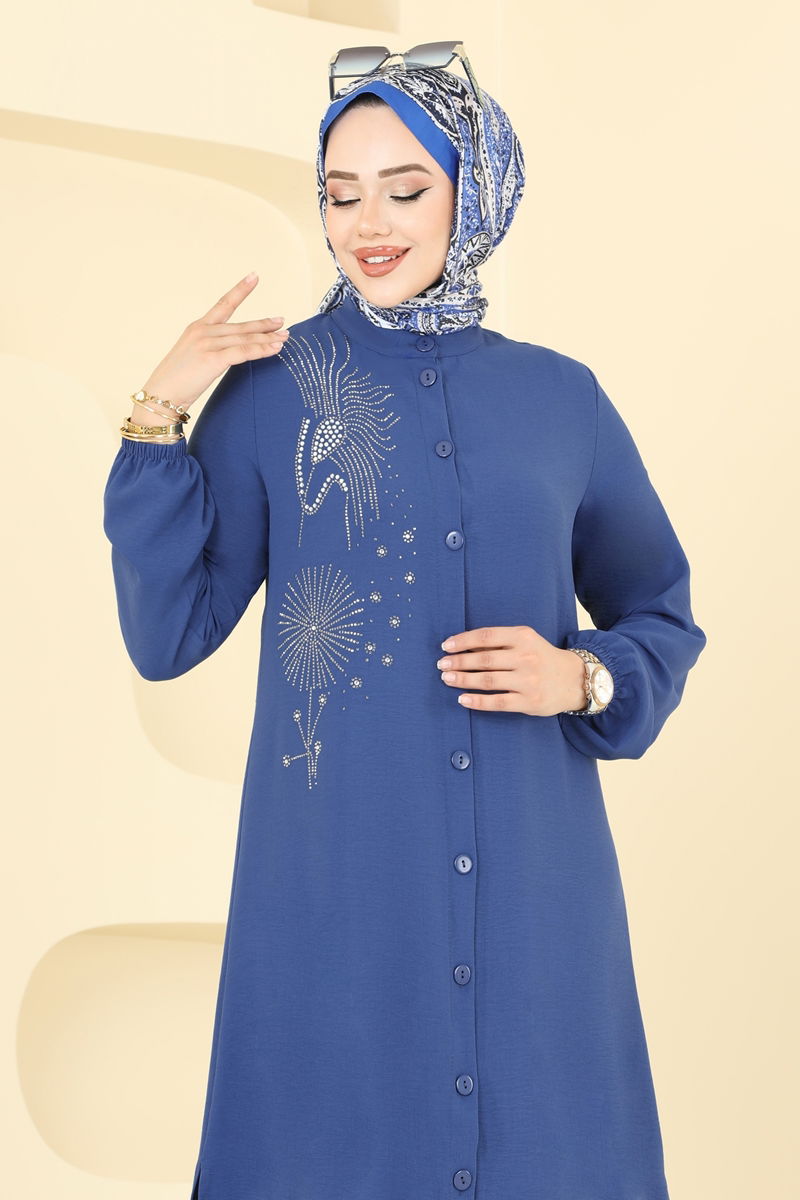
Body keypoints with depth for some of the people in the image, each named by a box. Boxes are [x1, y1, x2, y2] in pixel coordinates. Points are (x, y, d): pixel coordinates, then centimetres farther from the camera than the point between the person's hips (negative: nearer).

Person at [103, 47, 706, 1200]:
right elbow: (165, 637, -5)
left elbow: (662, 617, 12)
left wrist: (585, 678, -9)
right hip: (335, 877, -1)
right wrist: (159, 421, -13)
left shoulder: (561, 398, 5)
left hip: (532, 878, 2)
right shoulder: (269, 389, -1)